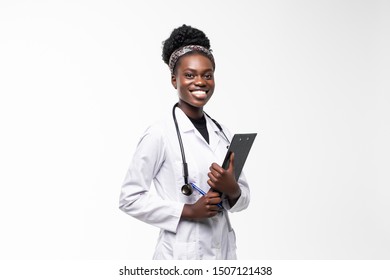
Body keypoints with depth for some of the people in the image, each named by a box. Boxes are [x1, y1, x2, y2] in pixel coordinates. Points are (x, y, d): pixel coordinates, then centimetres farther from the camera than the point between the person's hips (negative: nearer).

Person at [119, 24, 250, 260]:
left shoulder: (223, 134, 3)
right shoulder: (160, 134, -12)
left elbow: (244, 198, 8)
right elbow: (130, 198, -11)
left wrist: (232, 189, -13)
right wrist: (188, 211, -18)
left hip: (224, 251, 5)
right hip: (181, 254, -5)